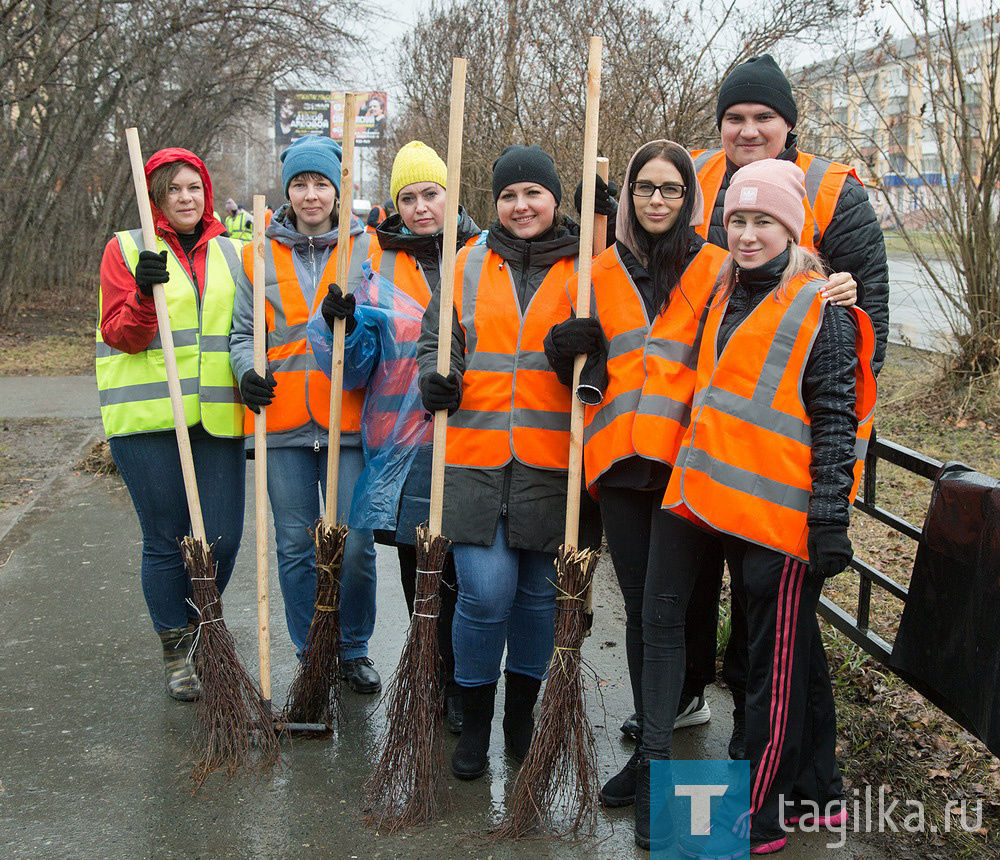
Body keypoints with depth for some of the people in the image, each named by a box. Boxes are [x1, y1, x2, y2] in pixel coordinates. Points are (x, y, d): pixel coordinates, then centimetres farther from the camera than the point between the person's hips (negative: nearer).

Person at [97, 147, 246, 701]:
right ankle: (175, 654, 21)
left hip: (216, 418, 3)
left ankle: (200, 633, 27)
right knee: (165, 541, 3)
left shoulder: (230, 254, 16)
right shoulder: (127, 250, 5)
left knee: (222, 539, 0)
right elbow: (122, 336, -4)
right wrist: (145, 292, -20)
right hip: (149, 419, -3)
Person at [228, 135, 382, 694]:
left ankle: (354, 650, 20)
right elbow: (244, 332, 12)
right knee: (296, 546, 8)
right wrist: (248, 371, -8)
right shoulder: (260, 255, 10)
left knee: (356, 545, -1)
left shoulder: (365, 249, 6)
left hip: (348, 420, -1)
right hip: (283, 421, 2)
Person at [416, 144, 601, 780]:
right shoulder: (469, 266, 11)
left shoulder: (584, 269, 6)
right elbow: (437, 340, 17)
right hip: (478, 458, 0)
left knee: (539, 591, 9)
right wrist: (435, 378, -5)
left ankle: (523, 709, 30)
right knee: (485, 592, -6)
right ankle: (475, 719, 15)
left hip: (551, 464, 0)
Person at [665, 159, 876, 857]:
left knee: (778, 667, 0)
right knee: (795, 649, 18)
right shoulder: (728, 300, 14)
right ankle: (820, 791, 33)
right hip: (735, 506, 8)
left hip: (787, 512, -8)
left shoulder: (819, 308, -9)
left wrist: (831, 519, -17)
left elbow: (837, 419, -13)